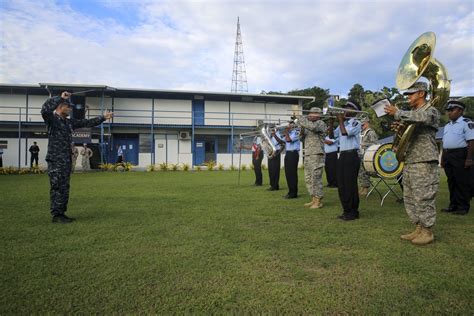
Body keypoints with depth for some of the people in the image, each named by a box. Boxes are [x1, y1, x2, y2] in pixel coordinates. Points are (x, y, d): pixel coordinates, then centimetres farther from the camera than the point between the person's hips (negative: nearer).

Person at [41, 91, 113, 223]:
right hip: (55, 160, -8)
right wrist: (60, 97, -22)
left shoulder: (69, 122, 16)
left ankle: (62, 213, 17)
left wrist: (103, 117, 23)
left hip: (67, 160, 8)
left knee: (64, 188, 10)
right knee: (57, 188, -5)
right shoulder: (51, 119, -6)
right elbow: (45, 109, -28)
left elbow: (87, 123, 22)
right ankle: (56, 215, 2)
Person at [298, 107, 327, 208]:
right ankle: (313, 199, 21)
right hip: (307, 155, 9)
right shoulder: (309, 125, 19)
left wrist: (302, 121, -15)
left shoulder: (320, 123, -6)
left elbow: (313, 127, -28)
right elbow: (302, 138, 16)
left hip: (316, 155, -9)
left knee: (315, 178, -8)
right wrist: (302, 130, -3)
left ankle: (318, 201, 0)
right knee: (308, 179, 11)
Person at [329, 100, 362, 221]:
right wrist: (331, 122, 4)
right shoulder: (343, 123, 16)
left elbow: (345, 133, -22)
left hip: (352, 156, -8)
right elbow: (331, 135, 14)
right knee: (341, 185, 10)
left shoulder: (356, 122, -7)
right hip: (342, 155, 8)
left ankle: (353, 212, 5)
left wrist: (340, 121, -10)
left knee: (350, 185, -5)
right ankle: (346, 211, 19)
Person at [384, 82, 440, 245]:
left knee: (423, 198, -4)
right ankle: (418, 229, 21)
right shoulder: (412, 114, 21)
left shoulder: (431, 111, -4)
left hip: (424, 163, -8)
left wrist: (397, 113, -24)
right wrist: (399, 128, 4)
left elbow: (422, 118, -29)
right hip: (409, 162, 9)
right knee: (410, 198, 11)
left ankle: (427, 232, 8)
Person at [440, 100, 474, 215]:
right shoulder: (447, 126, 18)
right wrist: (442, 158, 17)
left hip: (460, 155, -8)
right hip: (447, 156, 8)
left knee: (462, 182, -2)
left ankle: (463, 207, 5)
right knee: (451, 182, 11)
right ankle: (453, 205, 20)